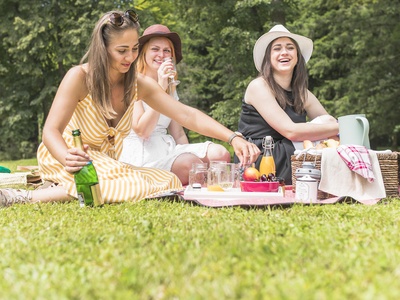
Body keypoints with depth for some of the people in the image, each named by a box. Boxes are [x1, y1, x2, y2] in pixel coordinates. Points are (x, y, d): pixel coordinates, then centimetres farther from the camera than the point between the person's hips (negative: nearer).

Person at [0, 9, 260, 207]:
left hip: (108, 163, 7)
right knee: (137, 186, -32)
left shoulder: (139, 84, -2)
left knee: (169, 182, -17)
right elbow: (51, 131, -22)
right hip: (69, 161, -6)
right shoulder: (80, 77, -16)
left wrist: (233, 138, -22)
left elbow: (188, 115, -8)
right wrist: (67, 157, -45)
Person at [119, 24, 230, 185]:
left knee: (221, 154, -18)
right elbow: (141, 130, -15)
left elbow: (178, 133, 17)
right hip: (141, 153, -7)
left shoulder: (170, 87, 21)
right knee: (191, 163, -33)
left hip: (168, 148, 7)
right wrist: (160, 88, -17)